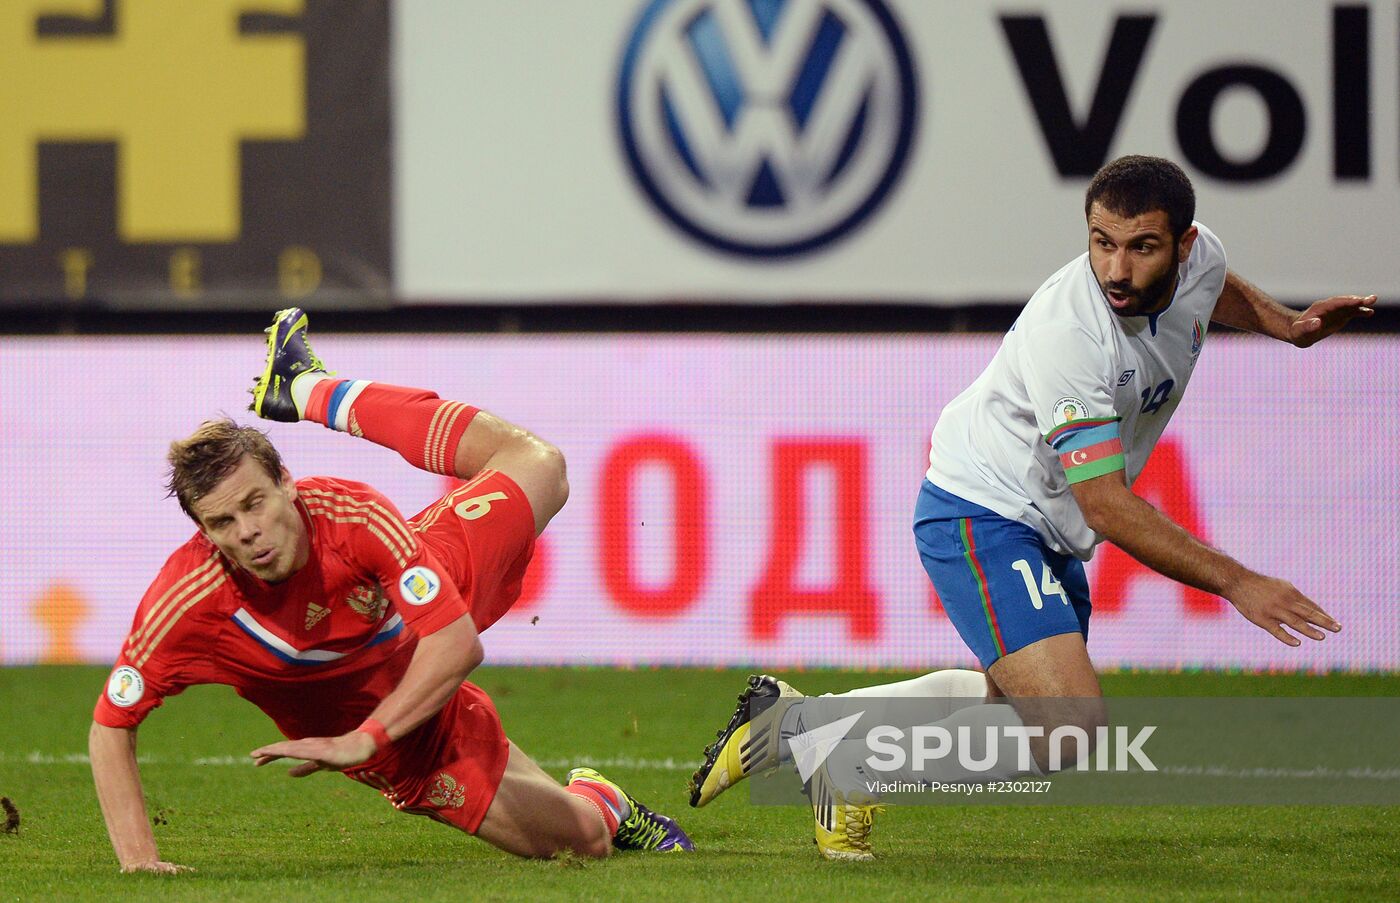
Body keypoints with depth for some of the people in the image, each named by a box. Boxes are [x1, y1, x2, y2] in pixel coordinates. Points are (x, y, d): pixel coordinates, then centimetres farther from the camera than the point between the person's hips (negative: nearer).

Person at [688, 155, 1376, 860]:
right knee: (1069, 733, -23)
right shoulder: (1068, 332, -33)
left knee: (1016, 700, 28)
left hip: (1045, 532, 10)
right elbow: (1107, 507, -32)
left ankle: (799, 720, 34)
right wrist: (1235, 583, -34)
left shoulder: (1198, 257, -8)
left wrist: (1288, 324, 5)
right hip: (979, 516, -10)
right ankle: (850, 773, -9)